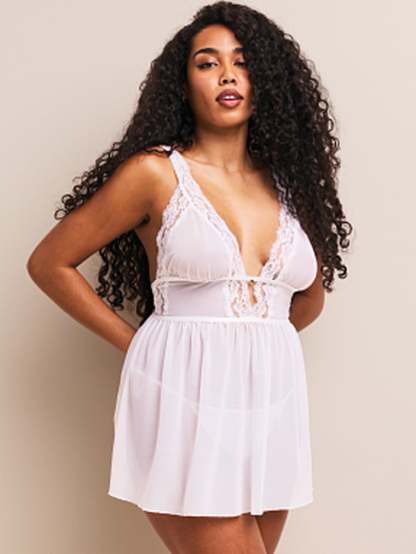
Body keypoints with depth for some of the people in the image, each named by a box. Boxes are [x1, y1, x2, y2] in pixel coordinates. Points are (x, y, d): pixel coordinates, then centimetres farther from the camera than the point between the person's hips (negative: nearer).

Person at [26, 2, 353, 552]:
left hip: (272, 400, 5)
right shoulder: (155, 172, -3)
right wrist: (133, 341, 2)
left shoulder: (287, 183, 11)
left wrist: (252, 337, 12)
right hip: (187, 402, -5)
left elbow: (311, 297, 26)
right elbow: (49, 263, 2)